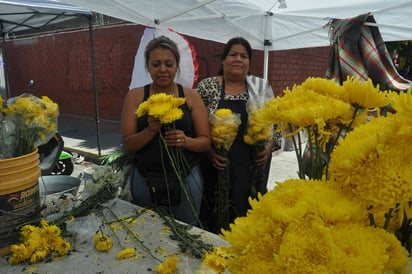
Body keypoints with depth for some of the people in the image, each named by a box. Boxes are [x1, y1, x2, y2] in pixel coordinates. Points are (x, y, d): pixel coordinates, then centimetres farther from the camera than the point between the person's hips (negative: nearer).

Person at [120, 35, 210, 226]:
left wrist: (186, 141, -21)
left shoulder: (191, 96, -1)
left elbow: (205, 141, -1)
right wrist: (151, 130, -21)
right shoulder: (135, 96, -1)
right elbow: (127, 145, -4)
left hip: (186, 179, 0)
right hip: (145, 180, 0)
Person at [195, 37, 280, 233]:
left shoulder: (262, 87, 6)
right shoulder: (207, 86, 0)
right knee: (214, 216, 6)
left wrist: (269, 146, -6)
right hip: (216, 167, -1)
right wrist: (209, 151, -12)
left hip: (253, 167, 2)